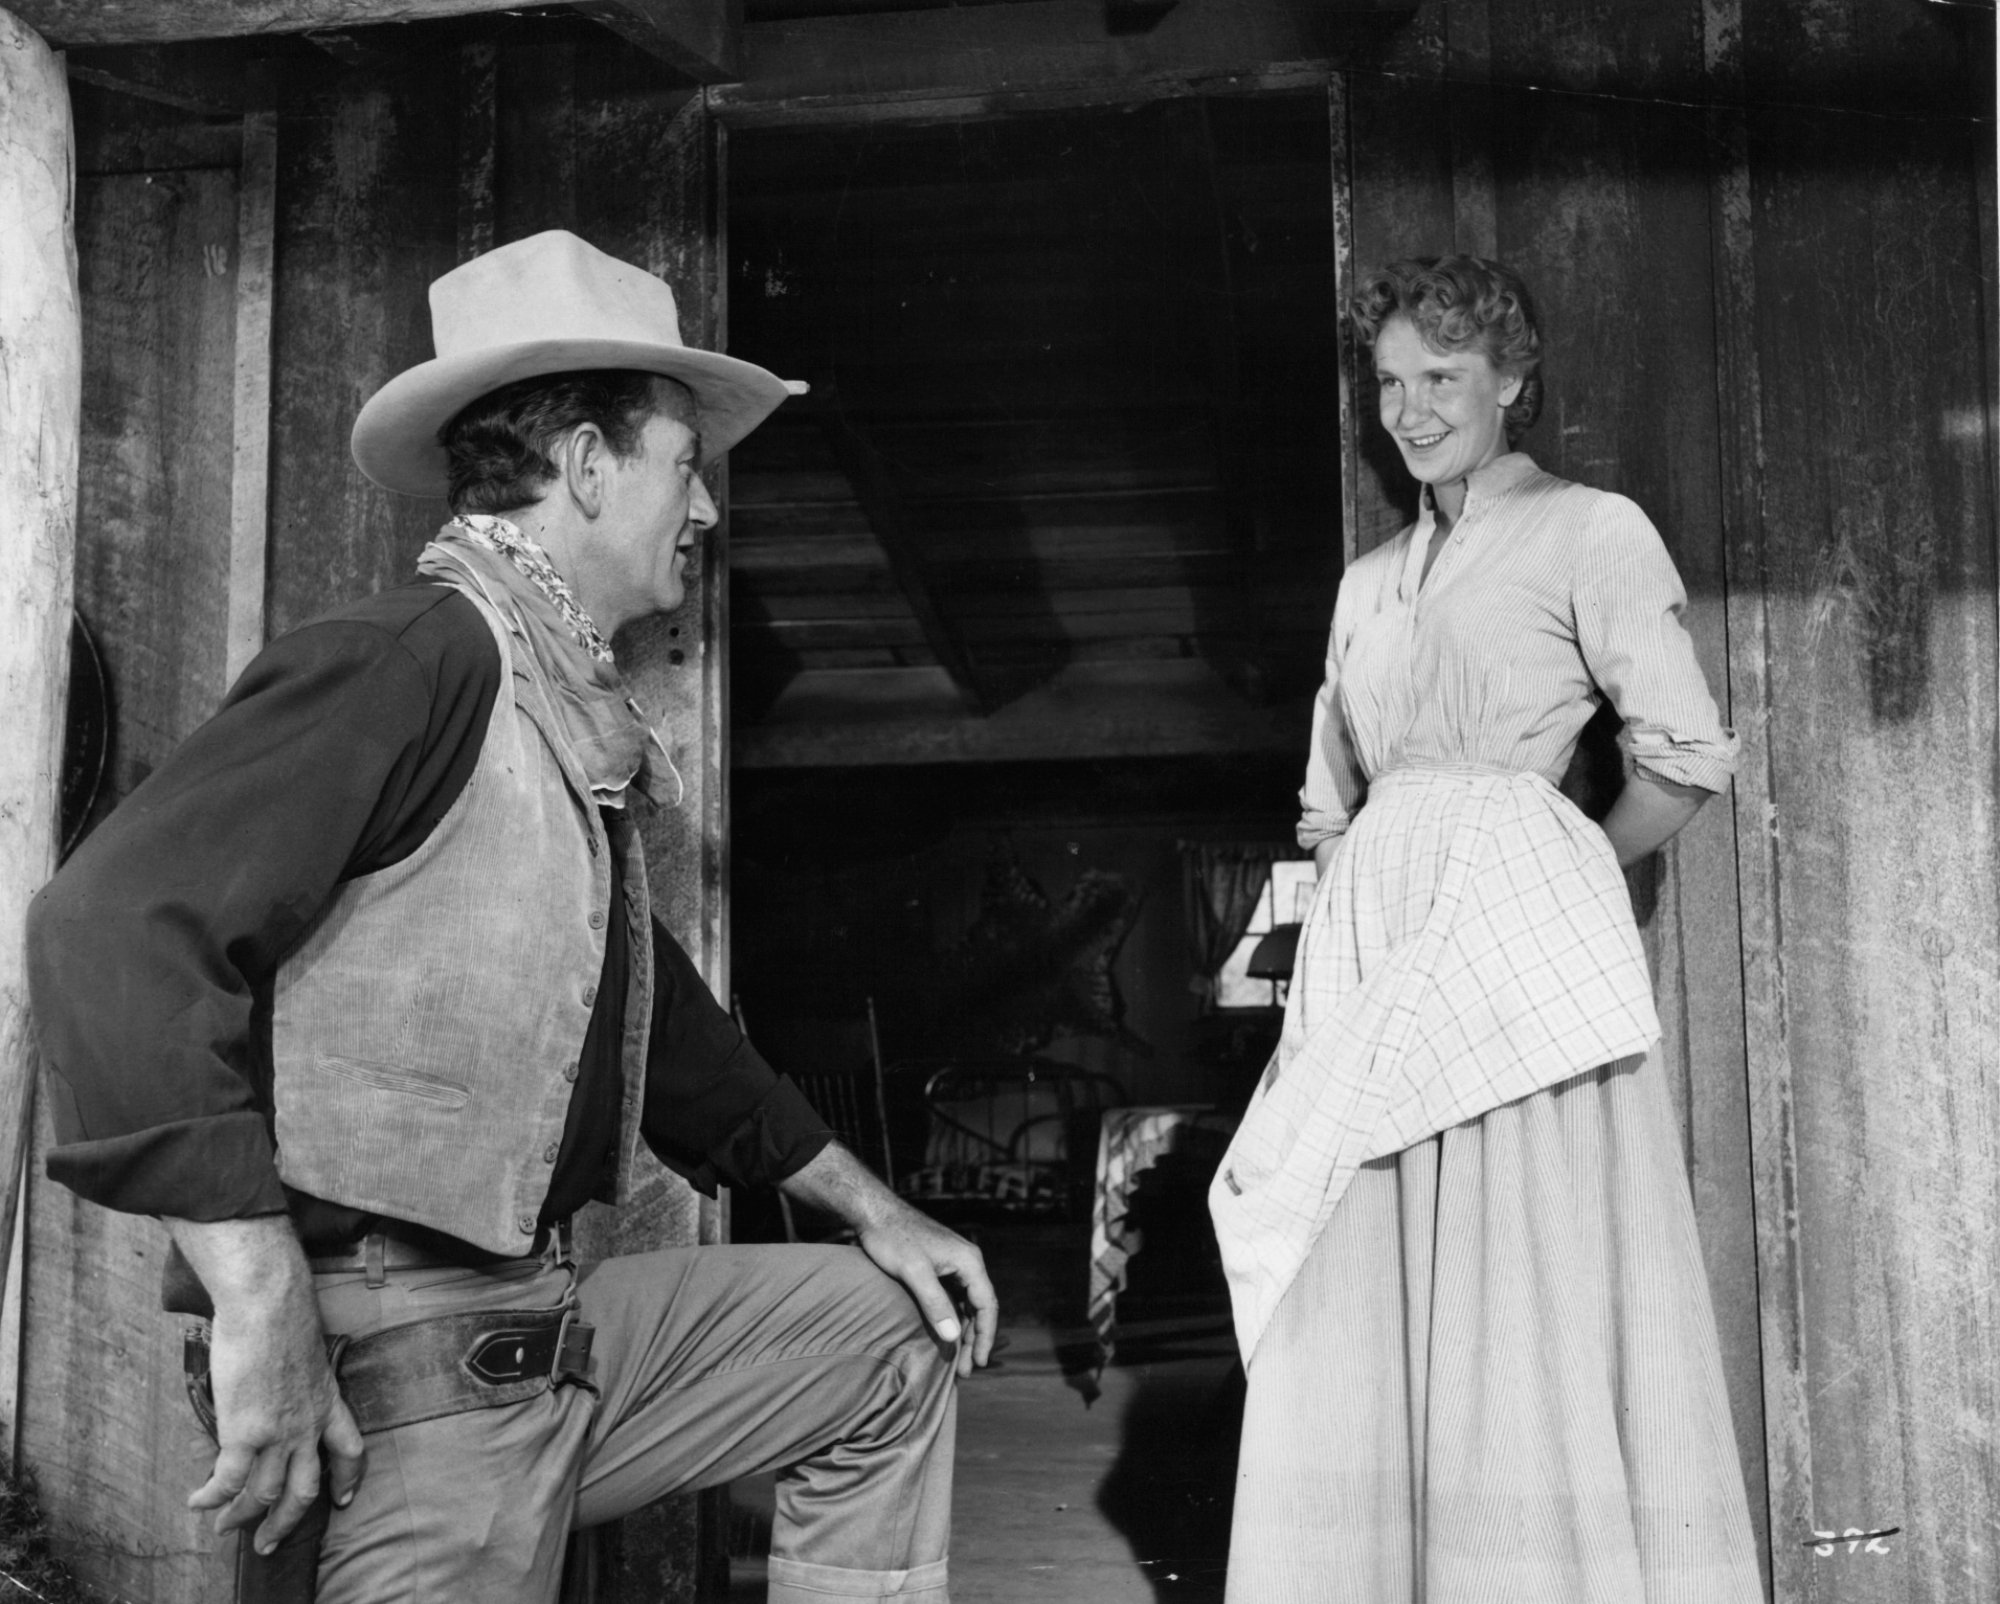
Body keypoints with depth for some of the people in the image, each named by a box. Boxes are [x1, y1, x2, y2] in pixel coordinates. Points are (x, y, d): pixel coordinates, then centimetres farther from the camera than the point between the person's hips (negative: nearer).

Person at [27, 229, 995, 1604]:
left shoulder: (578, 721, 14)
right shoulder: (414, 662, -16)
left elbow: (654, 1015, 25)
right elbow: (114, 926, -27)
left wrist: (871, 1210, 25)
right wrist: (262, 1307, -28)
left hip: (550, 1321, 10)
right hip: (410, 1347, -9)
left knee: (892, 1344, 17)